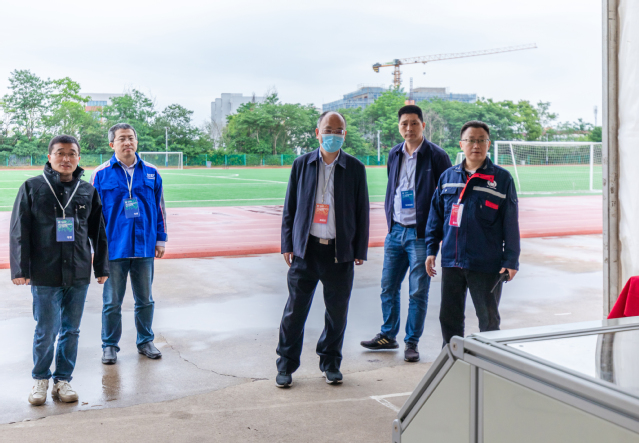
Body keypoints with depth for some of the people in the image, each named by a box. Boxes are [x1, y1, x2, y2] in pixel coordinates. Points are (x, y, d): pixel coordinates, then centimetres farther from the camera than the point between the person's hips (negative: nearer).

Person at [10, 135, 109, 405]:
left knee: (71, 330, 9)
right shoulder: (32, 187, -1)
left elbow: (98, 232, 12)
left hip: (79, 274, 3)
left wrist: (101, 267, 12)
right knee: (46, 332, 2)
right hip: (45, 275, -2)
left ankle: (63, 380, 24)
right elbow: (19, 231, -1)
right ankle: (40, 380, 23)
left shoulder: (88, 190, 7)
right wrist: (20, 269, -6)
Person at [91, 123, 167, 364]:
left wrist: (161, 239, 9)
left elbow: (159, 208, 11)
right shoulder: (101, 174, -3)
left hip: (144, 248, 2)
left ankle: (145, 341, 28)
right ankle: (110, 345, 22)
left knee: (145, 300, 13)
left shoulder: (151, 172, 5)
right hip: (114, 249, -2)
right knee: (112, 302, 7)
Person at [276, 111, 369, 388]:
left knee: (337, 311, 8)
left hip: (340, 252, 0)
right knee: (295, 310, 3)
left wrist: (360, 250, 1)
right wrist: (287, 244, 3)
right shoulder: (301, 164, 6)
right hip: (306, 249, 0)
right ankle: (286, 365, 18)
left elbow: (362, 212, 5)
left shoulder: (355, 168, 3)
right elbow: (290, 207, 9)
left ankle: (330, 364, 26)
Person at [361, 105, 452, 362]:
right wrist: (390, 219, 13)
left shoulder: (436, 156, -7)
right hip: (395, 231, 5)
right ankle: (388, 336, 27)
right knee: (388, 286, 11)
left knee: (418, 292, 2)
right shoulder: (394, 155, 10)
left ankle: (412, 342, 15)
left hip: (421, 234, -5)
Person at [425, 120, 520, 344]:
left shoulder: (502, 178, -2)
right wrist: (431, 250, 8)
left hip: (486, 265, -3)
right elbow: (436, 216, 13)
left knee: (488, 320, 9)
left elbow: (511, 223, -3)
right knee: (449, 317, 11)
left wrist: (511, 260, -6)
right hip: (451, 262, 4)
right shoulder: (448, 176, 8)